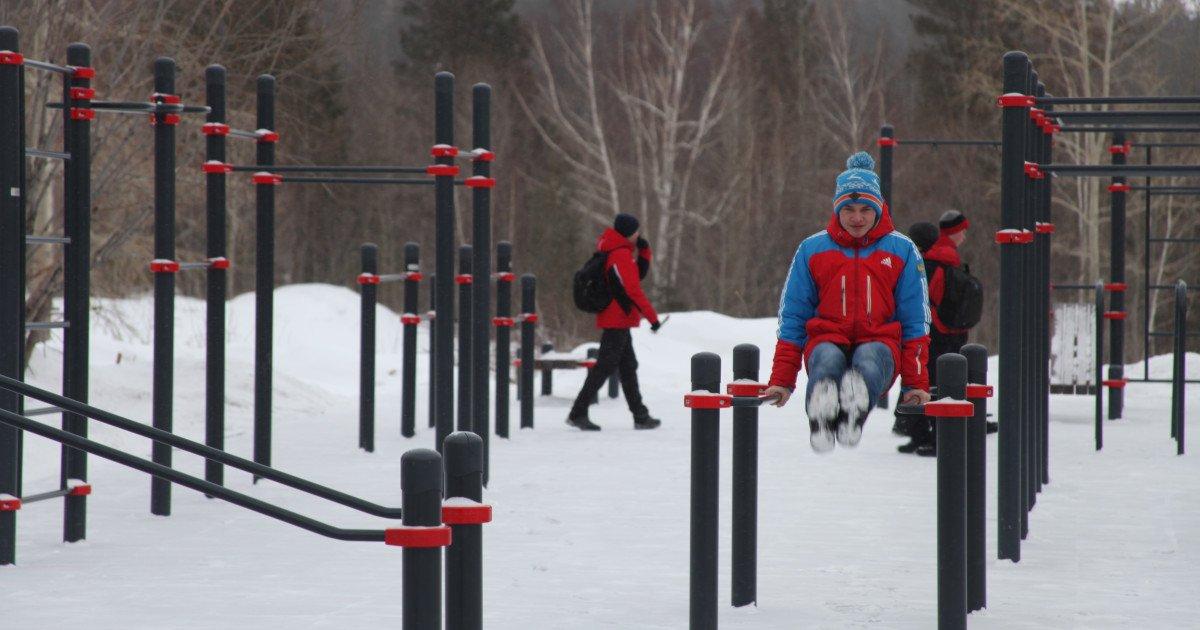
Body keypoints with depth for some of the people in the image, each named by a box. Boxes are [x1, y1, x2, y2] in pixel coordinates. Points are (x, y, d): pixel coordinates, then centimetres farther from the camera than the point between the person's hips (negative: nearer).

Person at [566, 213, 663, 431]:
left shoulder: (622, 252, 14)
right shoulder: (622, 255, -17)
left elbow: (639, 274, 21)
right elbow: (633, 289, -20)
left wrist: (643, 251, 5)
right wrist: (652, 317, -16)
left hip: (616, 319, 10)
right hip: (618, 319, -10)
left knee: (628, 366, 13)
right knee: (605, 365, -8)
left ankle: (640, 415, 19)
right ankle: (578, 413, -8)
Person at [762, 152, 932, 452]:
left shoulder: (902, 251, 12)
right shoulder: (812, 250, 14)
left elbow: (915, 322, 12)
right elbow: (792, 318, 15)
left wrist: (916, 383, 4)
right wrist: (781, 380, 8)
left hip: (880, 341, 0)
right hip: (827, 340, 0)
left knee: (869, 358, -38)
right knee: (828, 360, -38)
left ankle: (855, 411, -69)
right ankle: (821, 417, -69)